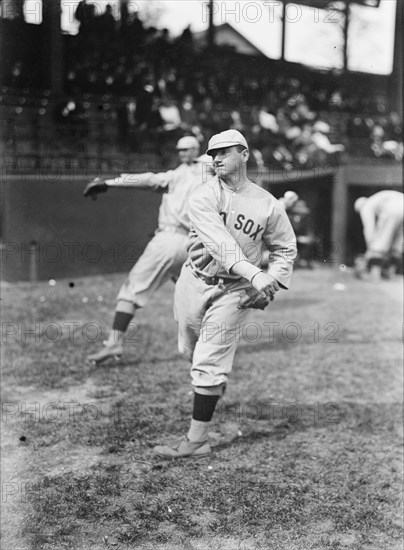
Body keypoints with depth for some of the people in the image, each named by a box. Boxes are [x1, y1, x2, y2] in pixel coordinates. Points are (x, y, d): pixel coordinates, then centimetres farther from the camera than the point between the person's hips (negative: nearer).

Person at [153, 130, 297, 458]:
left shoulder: (268, 205, -4)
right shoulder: (204, 197, -9)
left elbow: (286, 249, 7)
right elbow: (220, 243, -24)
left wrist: (270, 286, -11)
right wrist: (253, 273, -39)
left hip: (234, 292, -2)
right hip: (195, 283, 3)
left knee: (208, 364, -8)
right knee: (190, 351, 19)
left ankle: (197, 440, -3)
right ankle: (216, 381, 52)